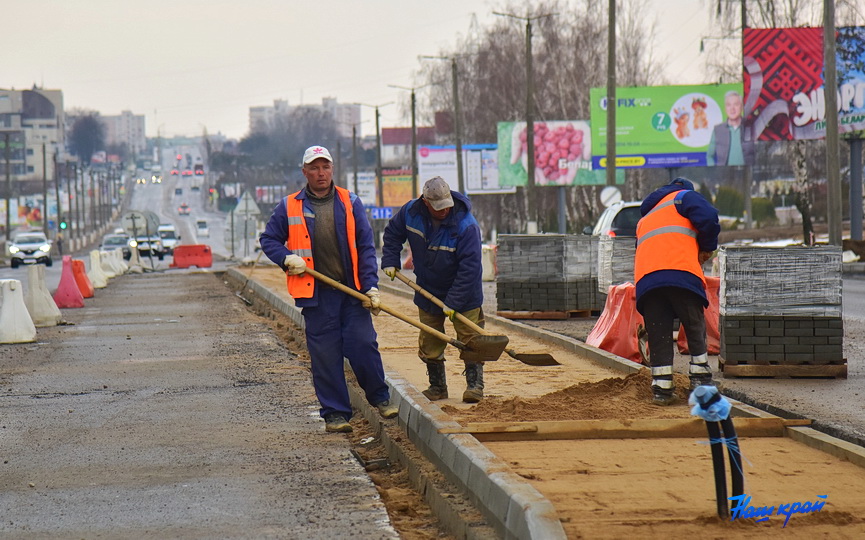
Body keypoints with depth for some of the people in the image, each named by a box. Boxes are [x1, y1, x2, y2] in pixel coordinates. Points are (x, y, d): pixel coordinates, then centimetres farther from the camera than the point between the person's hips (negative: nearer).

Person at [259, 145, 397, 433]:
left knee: (363, 344, -6)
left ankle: (380, 398, 15)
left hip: (351, 290, 0)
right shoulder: (289, 207, 5)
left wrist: (371, 286, -4)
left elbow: (365, 246, 6)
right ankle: (335, 412, 9)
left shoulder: (350, 203, 7)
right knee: (325, 354, 0)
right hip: (315, 294, 0)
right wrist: (287, 258, -6)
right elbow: (268, 239, 15)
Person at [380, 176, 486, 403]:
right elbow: (392, 234, 9)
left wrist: (453, 302, -28)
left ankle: (475, 384, 1)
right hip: (428, 291, 5)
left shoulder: (466, 225, -28)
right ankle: (437, 387, 20)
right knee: (429, 342, 9)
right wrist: (390, 261, -2)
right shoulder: (411, 212, -14)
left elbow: (469, 267, -27)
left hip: (464, 293, -4)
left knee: (469, 338, -6)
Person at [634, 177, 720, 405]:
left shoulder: (644, 218, 37)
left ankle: (661, 388, 2)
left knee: (658, 335, 7)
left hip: (646, 279, 5)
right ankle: (701, 382, 5)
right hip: (681, 273, -5)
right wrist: (707, 248, 13)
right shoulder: (684, 196, 17)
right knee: (695, 328, 6)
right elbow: (708, 217, -1)